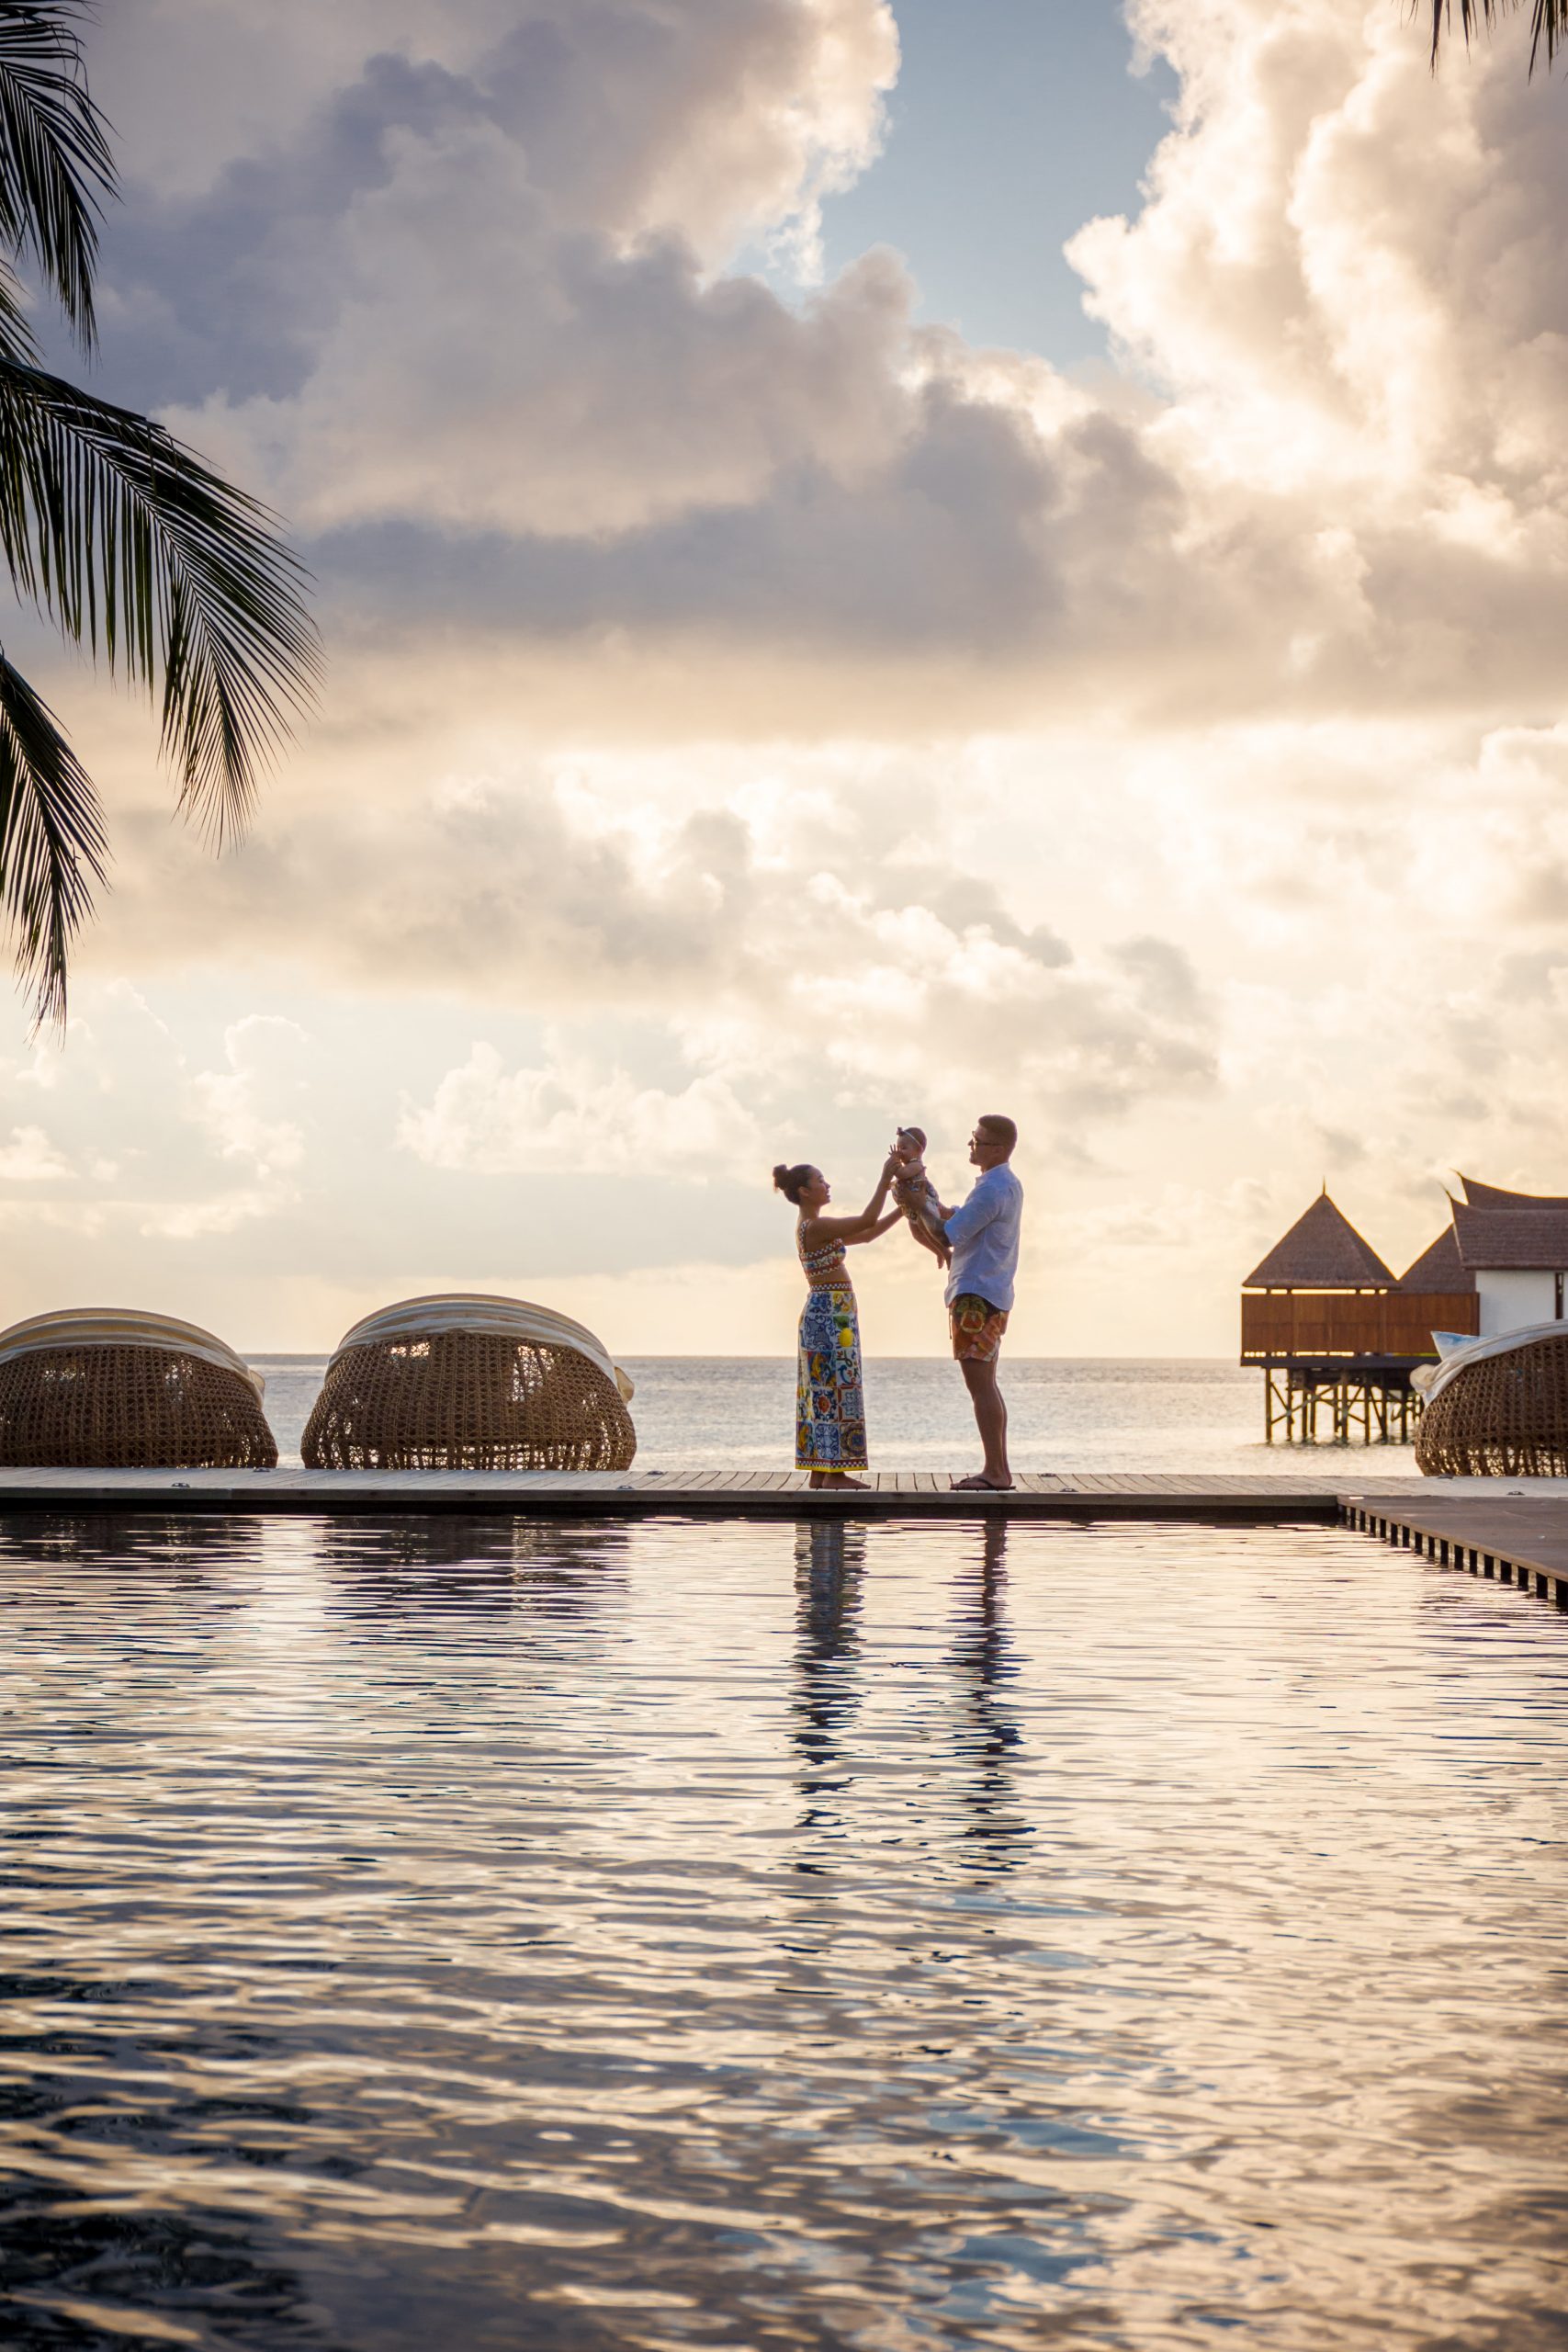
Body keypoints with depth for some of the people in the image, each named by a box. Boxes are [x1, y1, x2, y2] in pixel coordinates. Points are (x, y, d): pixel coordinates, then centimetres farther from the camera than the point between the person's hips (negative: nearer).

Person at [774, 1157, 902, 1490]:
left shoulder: (816, 1228, 16)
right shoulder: (814, 1226, -15)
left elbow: (866, 1235, 20)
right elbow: (866, 1222, -22)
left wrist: (902, 1209, 15)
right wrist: (885, 1179, -16)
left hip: (823, 1315, 10)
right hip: (831, 1314, -10)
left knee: (824, 1390, 9)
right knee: (836, 1389, -8)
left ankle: (821, 1471, 11)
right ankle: (833, 1471, -7)